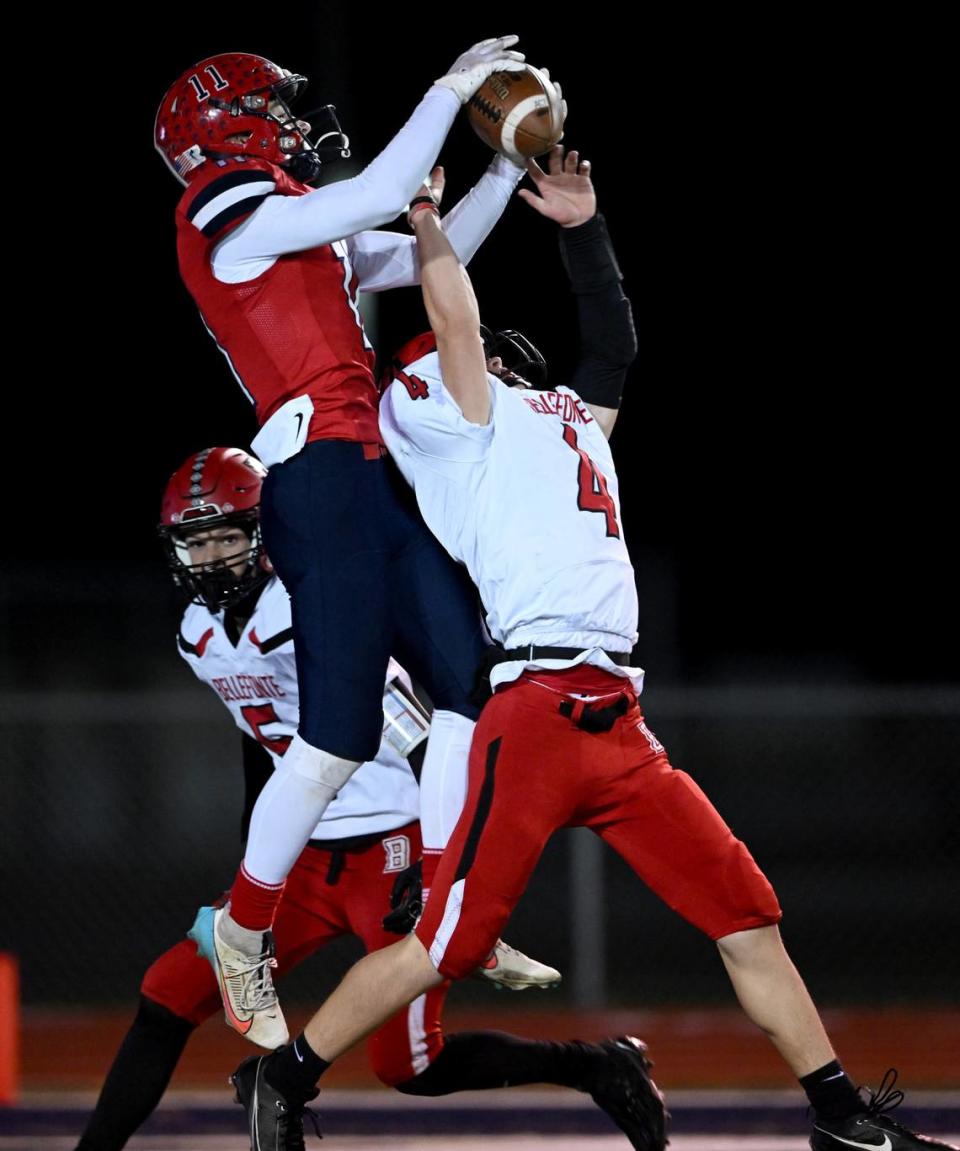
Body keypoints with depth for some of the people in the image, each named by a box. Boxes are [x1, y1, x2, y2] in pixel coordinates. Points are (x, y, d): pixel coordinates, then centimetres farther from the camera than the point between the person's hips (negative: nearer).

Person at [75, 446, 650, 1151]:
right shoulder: (201, 633, 7)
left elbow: (426, 744, -20)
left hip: (393, 850, -8)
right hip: (307, 862, 8)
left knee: (410, 1067, -8)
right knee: (170, 996, -1)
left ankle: (599, 1068, 10)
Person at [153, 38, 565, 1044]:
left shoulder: (309, 236, 23)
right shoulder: (235, 223, -5)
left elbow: (432, 255, 27)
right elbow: (383, 197, -14)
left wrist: (508, 166, 19)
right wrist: (450, 89, -6)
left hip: (377, 483, 10)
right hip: (320, 481, -10)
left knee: (466, 686, 3)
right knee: (339, 736, -11)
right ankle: (240, 932, 4)